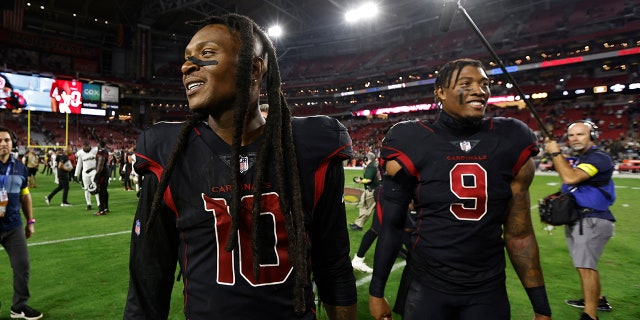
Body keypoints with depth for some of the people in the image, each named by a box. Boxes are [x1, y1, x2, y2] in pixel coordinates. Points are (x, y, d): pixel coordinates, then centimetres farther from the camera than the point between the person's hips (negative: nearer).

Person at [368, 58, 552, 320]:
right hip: (427, 287, -2)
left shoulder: (510, 144, -2)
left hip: (489, 291, 3)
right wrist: (376, 291, -1)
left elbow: (519, 233, 3)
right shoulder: (412, 146, -11)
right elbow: (391, 224, -5)